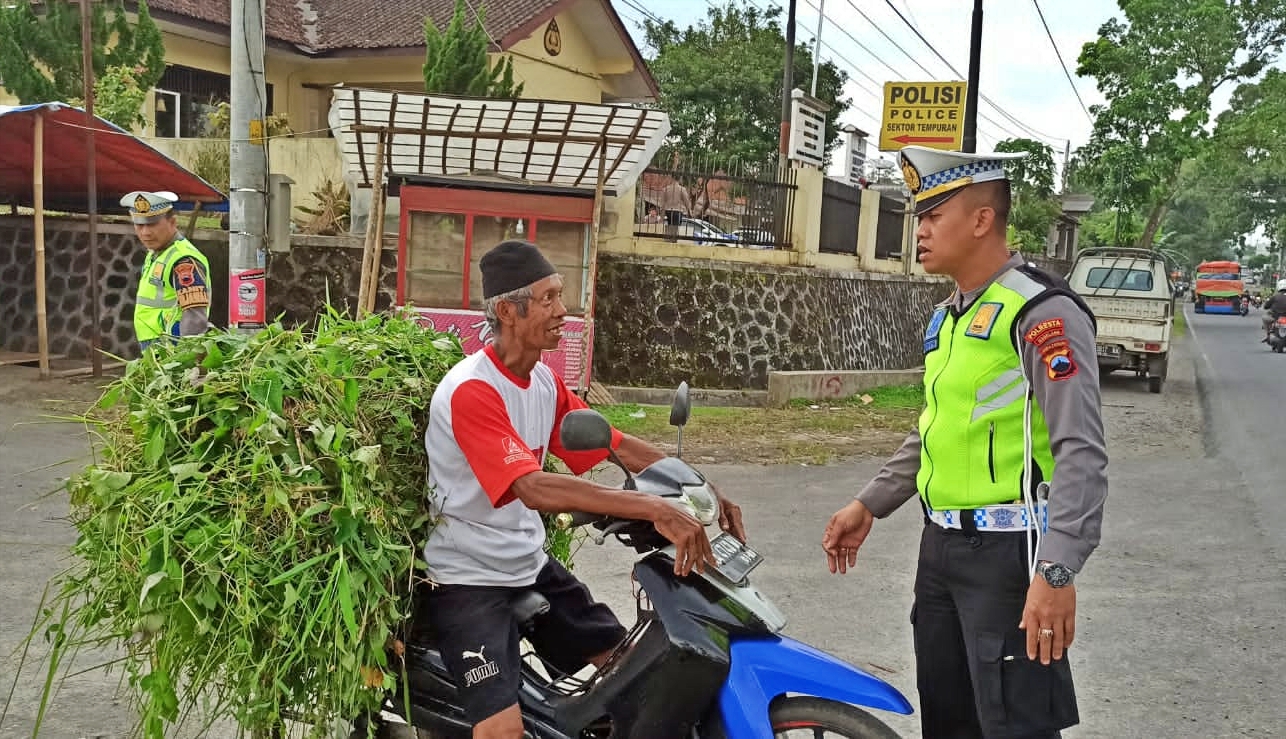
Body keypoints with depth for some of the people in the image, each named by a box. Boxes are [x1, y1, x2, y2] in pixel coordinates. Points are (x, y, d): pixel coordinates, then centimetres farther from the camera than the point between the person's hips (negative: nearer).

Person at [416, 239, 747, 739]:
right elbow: (533, 488, -35)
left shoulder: (545, 382, 5)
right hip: (467, 580, -8)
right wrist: (655, 510, -41)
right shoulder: (471, 391, -23)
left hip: (531, 565, 8)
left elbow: (619, 446, 7)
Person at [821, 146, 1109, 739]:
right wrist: (869, 504, 20)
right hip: (942, 545, 9)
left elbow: (1081, 455, -21)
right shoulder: (946, 317, 14)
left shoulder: (1041, 310, -15)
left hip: (1009, 552, -9)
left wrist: (1056, 572, -27)